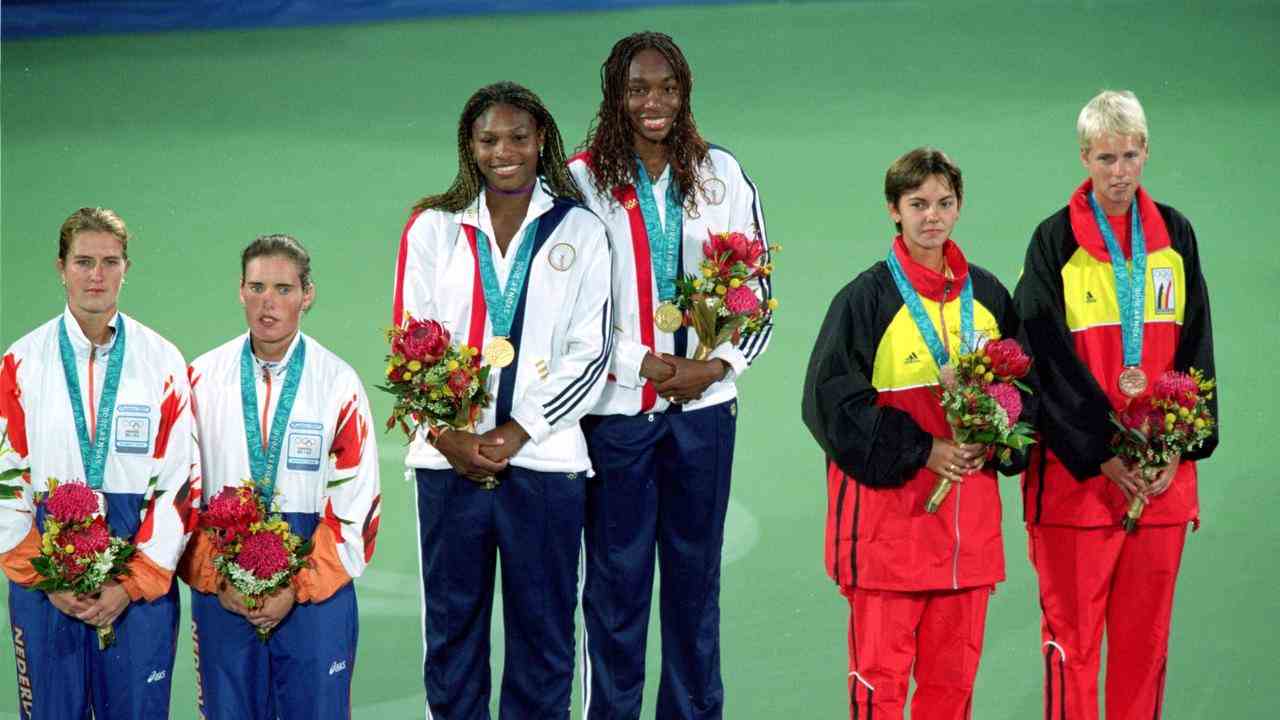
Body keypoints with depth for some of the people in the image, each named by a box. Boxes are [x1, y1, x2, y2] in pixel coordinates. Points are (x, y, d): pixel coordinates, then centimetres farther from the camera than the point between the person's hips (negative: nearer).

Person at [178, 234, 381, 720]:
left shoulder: (339, 384, -1)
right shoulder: (202, 380, 4)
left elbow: (355, 506, -3)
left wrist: (297, 589, -11)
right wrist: (216, 581, -7)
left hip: (315, 591, -1)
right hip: (219, 594, 1)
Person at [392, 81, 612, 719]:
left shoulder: (579, 231, 6)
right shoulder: (433, 228, 9)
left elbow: (589, 353, 0)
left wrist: (514, 433, -10)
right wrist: (449, 436, -8)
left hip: (543, 457, -1)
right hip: (450, 460, 1)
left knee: (542, 628, 2)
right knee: (452, 624, 4)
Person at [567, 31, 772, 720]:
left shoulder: (722, 175, 7)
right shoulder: (583, 180, -3)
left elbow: (759, 298, 10)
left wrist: (717, 366, -6)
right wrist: (642, 364, -12)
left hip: (703, 406, 3)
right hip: (617, 406, -3)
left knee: (696, 571, 8)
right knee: (616, 574, 1)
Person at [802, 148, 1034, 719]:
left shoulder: (987, 295, 9)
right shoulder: (867, 298, -6)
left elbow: (1023, 387, 16)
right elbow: (831, 399, -10)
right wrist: (921, 451, -14)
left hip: (969, 516, 4)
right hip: (887, 517, -4)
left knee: (954, 670, 9)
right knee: (880, 671, -1)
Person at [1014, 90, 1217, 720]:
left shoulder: (1174, 236, 9)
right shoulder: (1055, 241, -3)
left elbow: (1195, 347, 7)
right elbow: (1052, 360, -8)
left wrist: (1179, 448, -5)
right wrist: (1102, 454, -14)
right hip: (1077, 470, -3)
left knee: (1146, 635, 6)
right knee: (1072, 629, -1)